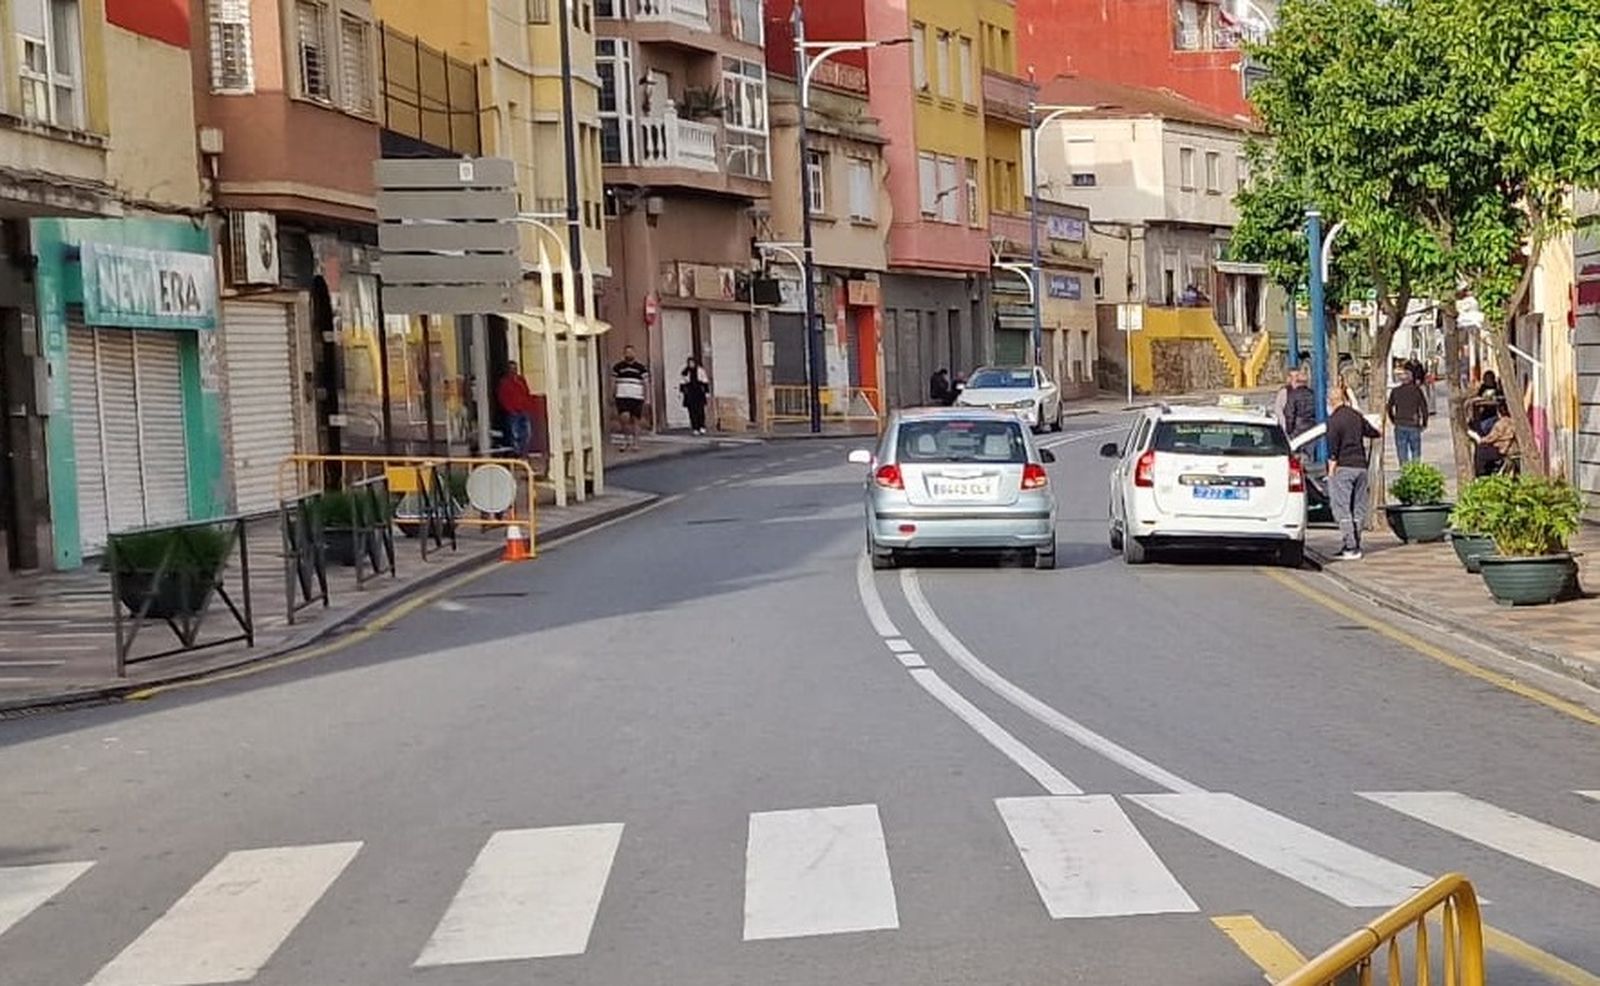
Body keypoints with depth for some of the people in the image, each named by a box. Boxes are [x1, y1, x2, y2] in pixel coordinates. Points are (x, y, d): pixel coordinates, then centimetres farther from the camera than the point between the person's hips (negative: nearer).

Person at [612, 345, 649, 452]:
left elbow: (646, 383, 6)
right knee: (625, 417, -16)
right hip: (622, 397, 0)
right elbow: (613, 383, 15)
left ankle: (635, 443, 10)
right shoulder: (617, 367, 10)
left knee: (635, 421, 1)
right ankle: (626, 440, 2)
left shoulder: (641, 368, 5)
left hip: (637, 398, 0)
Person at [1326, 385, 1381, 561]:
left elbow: (1333, 449, -13)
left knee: (1342, 509, -5)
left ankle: (1351, 547, -11)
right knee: (1358, 508, 10)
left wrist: (1331, 470, -9)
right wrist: (1379, 434, 50)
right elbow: (1372, 432, 27)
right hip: (1360, 466, 7)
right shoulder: (1357, 416, 10)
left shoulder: (1334, 419, -9)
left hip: (1343, 467, -7)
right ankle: (1356, 545, 12)